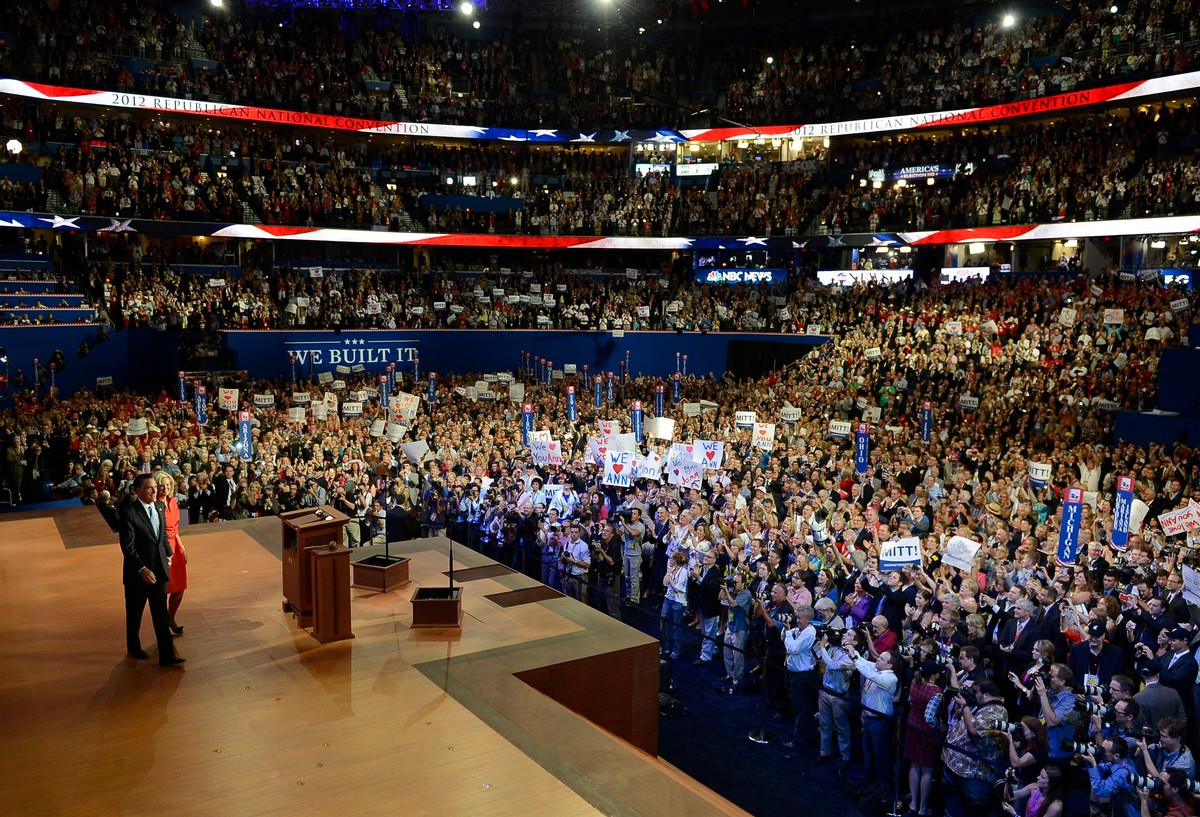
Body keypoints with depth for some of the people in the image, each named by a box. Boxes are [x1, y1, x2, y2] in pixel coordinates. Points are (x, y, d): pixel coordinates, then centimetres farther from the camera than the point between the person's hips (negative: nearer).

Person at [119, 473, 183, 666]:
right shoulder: (129, 512, -17)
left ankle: (167, 655, 7)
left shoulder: (159, 506, 3)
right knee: (134, 614, 16)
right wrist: (142, 569, -22)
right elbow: (128, 546, -19)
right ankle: (134, 647, 38)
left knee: (161, 615, 5)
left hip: (159, 570, 5)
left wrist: (168, 553, 9)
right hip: (138, 573, -5)